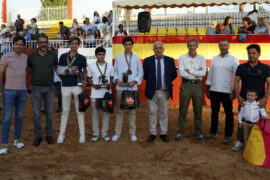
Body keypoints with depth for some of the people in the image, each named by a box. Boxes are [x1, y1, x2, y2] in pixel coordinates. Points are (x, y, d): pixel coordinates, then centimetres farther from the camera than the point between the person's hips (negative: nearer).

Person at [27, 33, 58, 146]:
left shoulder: (53, 55, 2)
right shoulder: (31, 55, 1)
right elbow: (28, 70, 10)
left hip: (49, 88, 1)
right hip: (36, 88, 0)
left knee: (49, 113, 8)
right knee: (36, 114, 3)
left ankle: (49, 135, 20)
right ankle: (38, 136, 15)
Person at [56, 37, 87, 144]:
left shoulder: (82, 58, 5)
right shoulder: (63, 57, 6)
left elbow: (85, 70, 15)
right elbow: (59, 71, 6)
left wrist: (85, 80, -2)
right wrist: (70, 70, -9)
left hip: (77, 86, -1)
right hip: (66, 86, 1)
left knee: (79, 110, 3)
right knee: (65, 110, 6)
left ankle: (82, 134, 11)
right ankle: (62, 133, 16)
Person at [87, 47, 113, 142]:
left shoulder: (109, 66, 5)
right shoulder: (91, 66, 1)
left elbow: (112, 78, 10)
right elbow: (89, 79, 5)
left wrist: (110, 85, -10)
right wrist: (94, 85, -13)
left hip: (106, 93, 1)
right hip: (95, 94, -1)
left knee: (106, 113, 8)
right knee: (95, 114, 6)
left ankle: (104, 133, 19)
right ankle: (96, 134, 17)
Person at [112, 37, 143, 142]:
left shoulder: (137, 58, 7)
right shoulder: (118, 57, 8)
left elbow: (141, 72, 8)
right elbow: (115, 70, 9)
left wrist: (135, 81, -7)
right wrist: (117, 79, -9)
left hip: (132, 87, 0)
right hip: (120, 87, 0)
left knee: (132, 110, 5)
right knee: (119, 110, 4)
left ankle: (132, 133, 15)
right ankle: (117, 133, 12)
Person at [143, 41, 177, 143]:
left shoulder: (170, 61, 3)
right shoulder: (147, 61, 1)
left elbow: (174, 75, 12)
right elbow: (144, 75, 9)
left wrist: (167, 82, 8)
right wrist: (151, 82, 6)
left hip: (164, 92, 1)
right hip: (152, 92, 0)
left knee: (164, 114, 8)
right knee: (152, 113, 6)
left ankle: (163, 134, 19)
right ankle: (152, 134, 17)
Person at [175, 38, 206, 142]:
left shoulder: (201, 58, 6)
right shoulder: (182, 58, 2)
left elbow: (203, 73, -8)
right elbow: (181, 73, -11)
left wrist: (189, 71, -10)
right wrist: (196, 73, -8)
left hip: (197, 85, 2)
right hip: (186, 85, -1)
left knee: (198, 110, 7)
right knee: (183, 110, 2)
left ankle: (198, 132, 19)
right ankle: (180, 132, 12)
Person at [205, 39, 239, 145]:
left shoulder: (233, 59, -3)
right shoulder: (214, 59, 8)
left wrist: (234, 92, -10)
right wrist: (207, 89, 10)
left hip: (226, 91, -4)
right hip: (214, 90, 4)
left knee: (228, 114, 4)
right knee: (214, 112, 14)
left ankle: (228, 136, 15)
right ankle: (213, 132, 28)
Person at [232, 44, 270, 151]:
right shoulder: (241, 67, 5)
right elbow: (236, 82, 3)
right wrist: (238, 97, -8)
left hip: (259, 101, 0)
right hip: (244, 100, 1)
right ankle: (240, 142, 14)